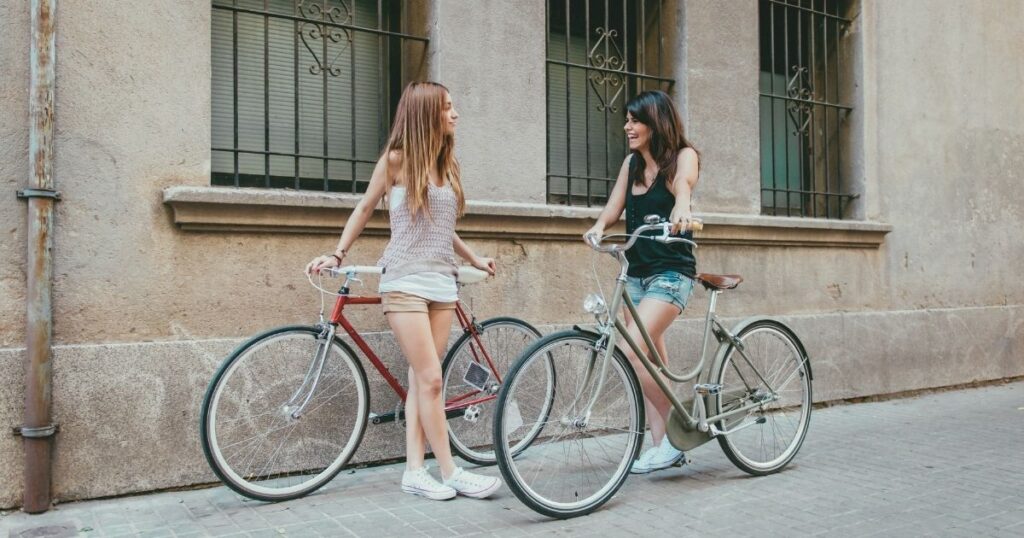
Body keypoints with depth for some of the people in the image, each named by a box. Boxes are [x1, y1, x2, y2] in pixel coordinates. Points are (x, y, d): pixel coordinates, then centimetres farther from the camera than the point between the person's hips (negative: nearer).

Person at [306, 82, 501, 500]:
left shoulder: (446, 164, 13)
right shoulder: (397, 159, -2)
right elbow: (365, 208, 8)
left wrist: (473, 258, 23)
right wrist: (338, 254, 5)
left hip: (442, 281, 5)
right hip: (405, 281, -5)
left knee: (421, 379, 5)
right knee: (430, 378, -8)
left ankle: (415, 470, 10)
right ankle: (450, 472, 1)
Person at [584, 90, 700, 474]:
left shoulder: (683, 156, -4)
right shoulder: (632, 163, 11)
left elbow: (683, 183, -26)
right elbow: (613, 207, 5)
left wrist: (681, 207, -48)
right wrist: (598, 227, -17)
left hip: (671, 273, -6)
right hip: (636, 271, 6)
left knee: (632, 350, -20)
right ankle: (662, 445, 16)